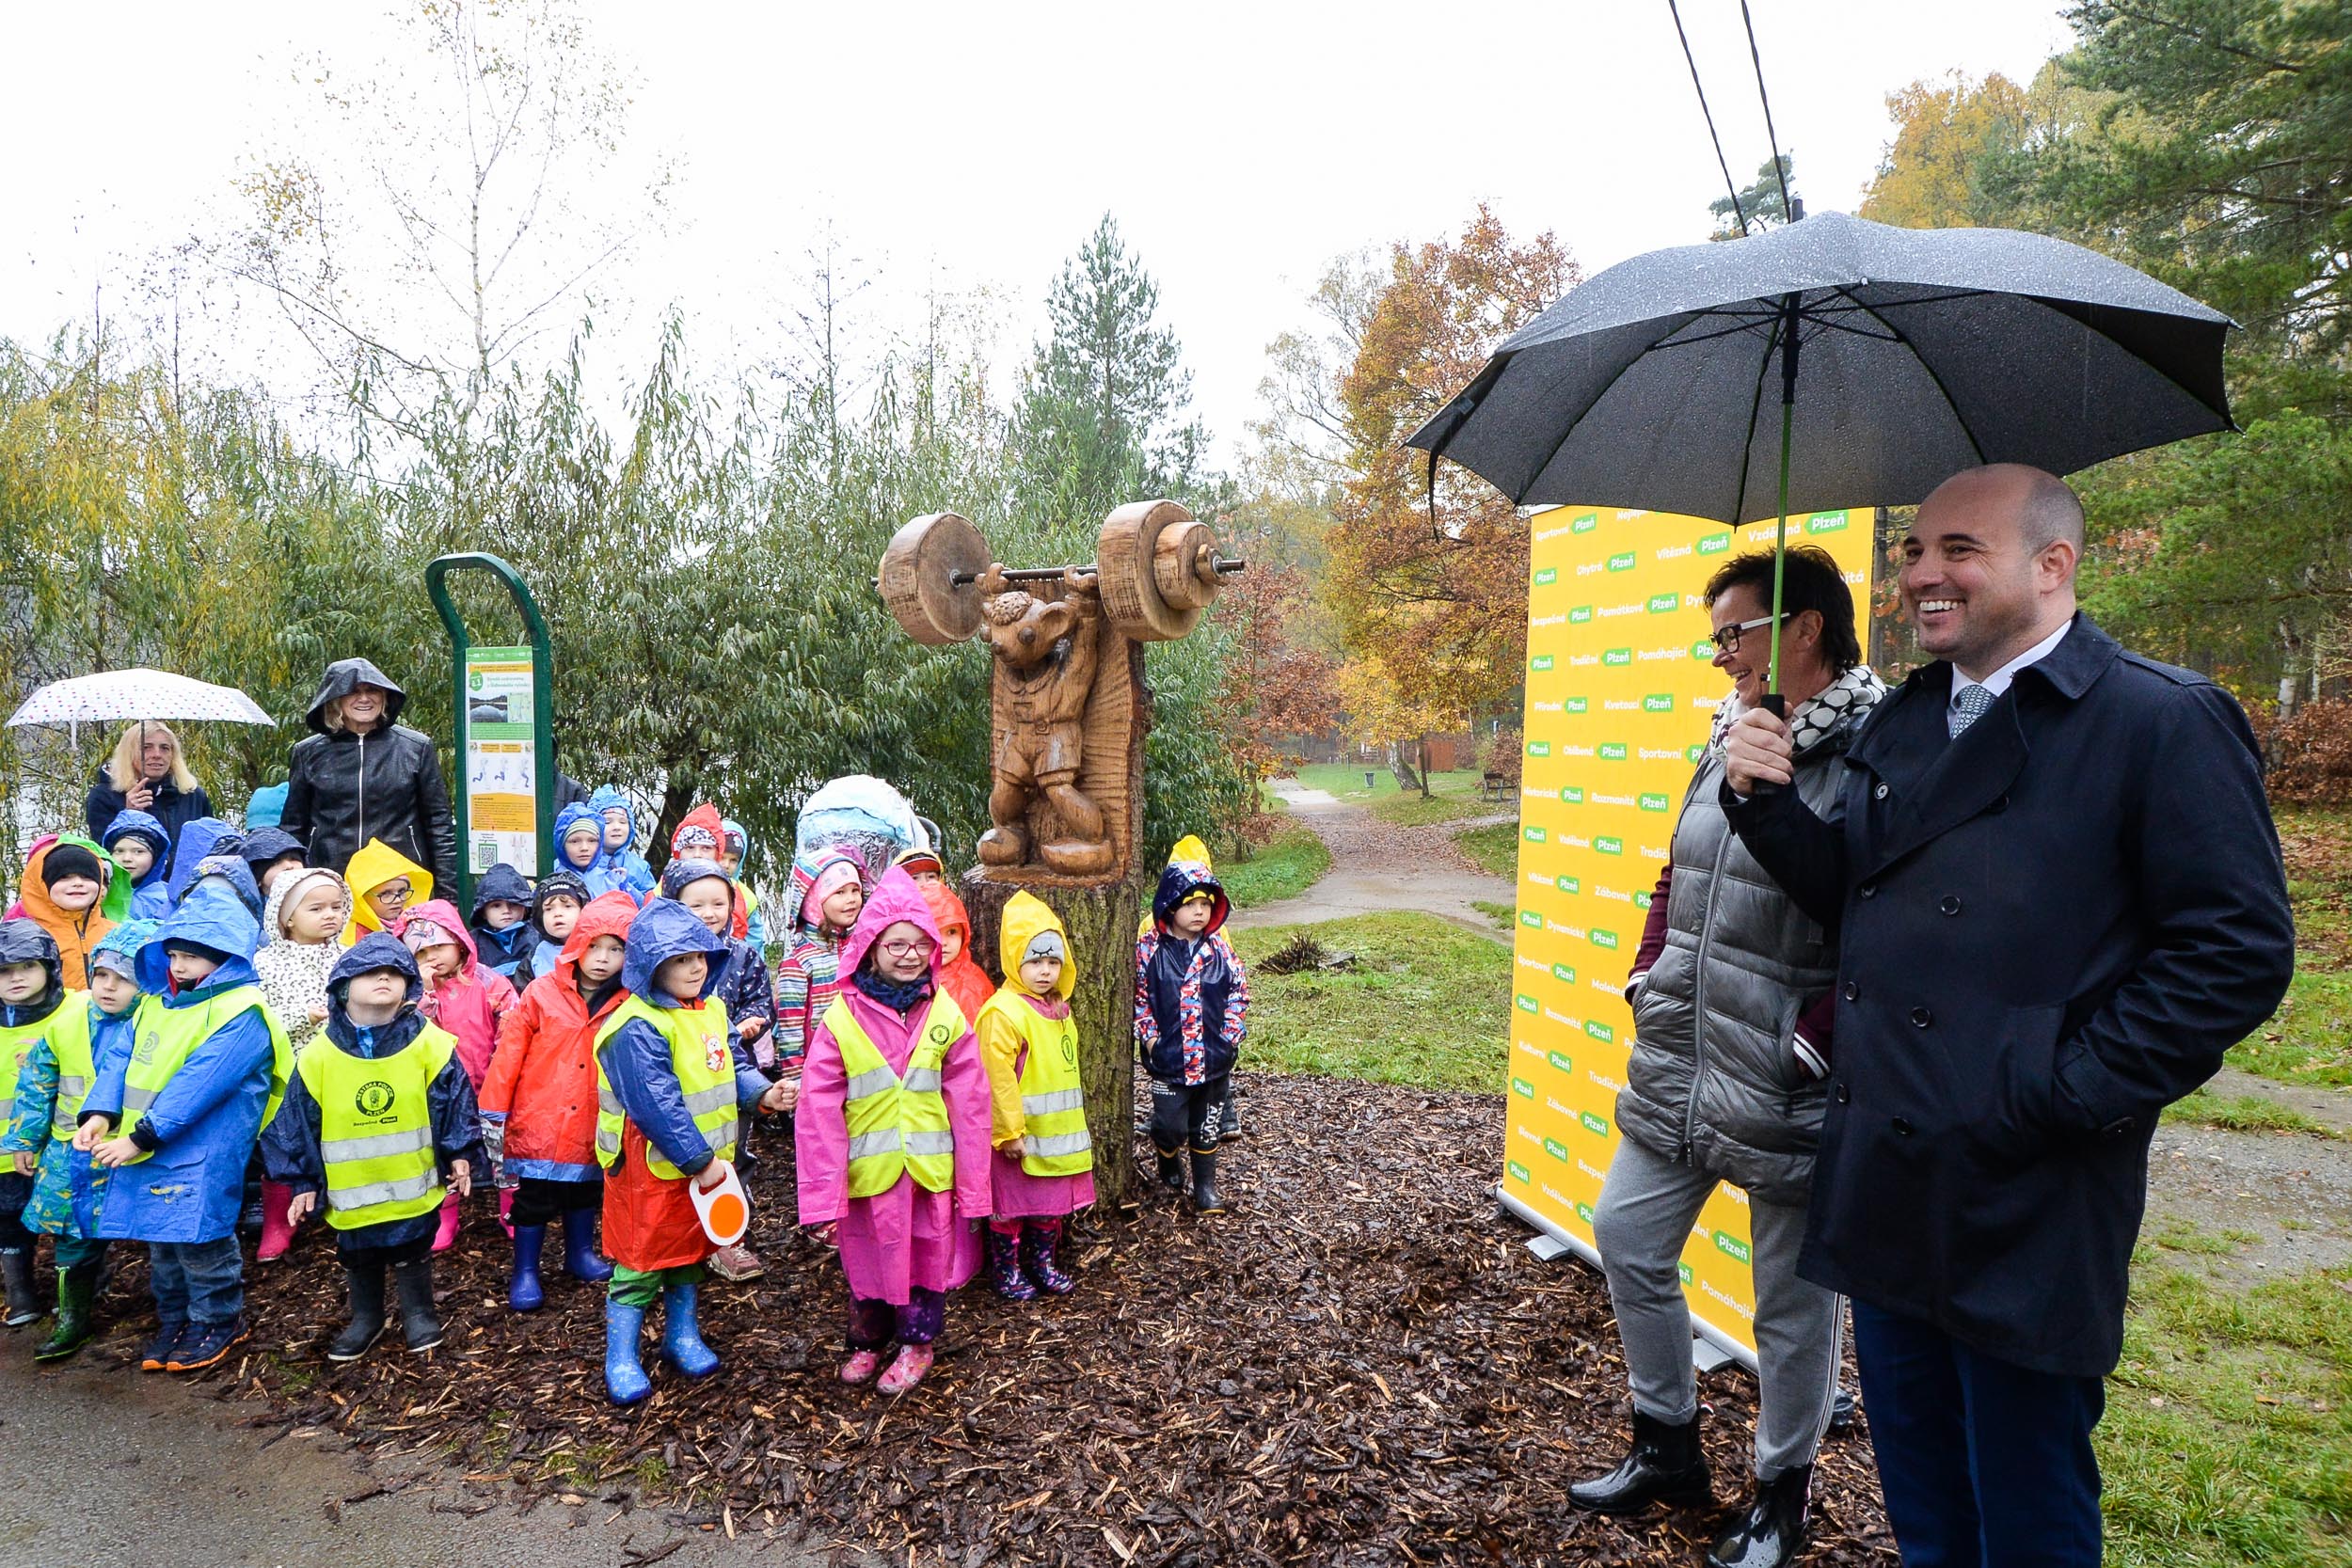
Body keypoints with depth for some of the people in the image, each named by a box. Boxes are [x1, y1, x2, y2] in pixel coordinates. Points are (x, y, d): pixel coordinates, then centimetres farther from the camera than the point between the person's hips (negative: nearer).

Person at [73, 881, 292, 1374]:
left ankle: (218, 1320, 18)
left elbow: (199, 1084, -20)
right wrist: (101, 1113, -9)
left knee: (198, 1236, -1)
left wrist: (140, 1138, -20)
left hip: (202, 1153, -7)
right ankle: (175, 1319, 32)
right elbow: (124, 1060, 7)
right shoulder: (158, 1001, 12)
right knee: (161, 1240, 16)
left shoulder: (241, 1014, -15)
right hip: (145, 1147, 8)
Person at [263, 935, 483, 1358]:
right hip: (350, 1194, 2)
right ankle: (365, 1319, 41)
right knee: (358, 1261, 20)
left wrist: (460, 1155, -7)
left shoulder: (430, 1046, -11)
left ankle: (418, 1313, 34)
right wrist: (304, 1183, 3)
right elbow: (299, 1128, 1)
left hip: (414, 1189, -2)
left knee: (412, 1256, 13)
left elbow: (454, 1106, -5)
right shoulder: (318, 1058, -7)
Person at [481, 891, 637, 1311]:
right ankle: (525, 1272, 25)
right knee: (533, 1201, 9)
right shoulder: (541, 994, -12)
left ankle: (580, 1254, 40)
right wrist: (492, 1112, -8)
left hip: (592, 1126, 3)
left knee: (585, 1193, 21)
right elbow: (508, 1054, -9)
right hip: (539, 1122, -3)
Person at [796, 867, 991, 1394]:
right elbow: (818, 1113, -10)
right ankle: (867, 1342, 42)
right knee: (868, 1261, 17)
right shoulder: (841, 1019, -11)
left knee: (928, 1256, 14)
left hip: (930, 1169, 1)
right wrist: (823, 1198, -11)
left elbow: (970, 1103, -2)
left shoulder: (945, 1014, -6)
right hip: (867, 1171, -1)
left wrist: (973, 1184, -1)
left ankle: (917, 1343, 38)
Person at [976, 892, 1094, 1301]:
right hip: (1018, 1133, -8)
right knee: (1010, 1205, 7)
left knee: (1052, 1204, 18)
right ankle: (1006, 1271, 23)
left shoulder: (1058, 1010, 7)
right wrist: (1009, 1132, -20)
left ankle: (1043, 1263, 34)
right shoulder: (1003, 1012, -21)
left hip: (1056, 1131, 8)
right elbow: (998, 1078, -22)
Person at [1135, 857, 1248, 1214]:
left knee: (1208, 1125, 12)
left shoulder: (1220, 949, -2)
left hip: (1214, 1057, 2)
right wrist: (1149, 1037, -8)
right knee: (1170, 1124, 1)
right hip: (1168, 1057, -2)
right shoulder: (1149, 949, -8)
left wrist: (1230, 1035, -2)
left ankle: (1206, 1185, 29)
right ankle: (1169, 1162, 34)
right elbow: (1137, 996, -2)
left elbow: (1238, 993, 5)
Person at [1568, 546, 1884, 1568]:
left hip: (1786, 1090, -8)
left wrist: (1812, 1043, -20)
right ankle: (1666, 1446, 36)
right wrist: (1648, 977, 11)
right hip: (1676, 1063, 8)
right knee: (1628, 1236, 15)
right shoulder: (1726, 745, 9)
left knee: (1793, 1296, 11)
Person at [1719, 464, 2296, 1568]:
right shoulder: (1902, 720, 10)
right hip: (1888, 1189, 6)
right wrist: (1767, 800, -5)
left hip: (2025, 1212, -6)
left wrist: (2069, 1092, -17)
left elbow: (2239, 950, -14)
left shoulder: (2167, 722, -11)